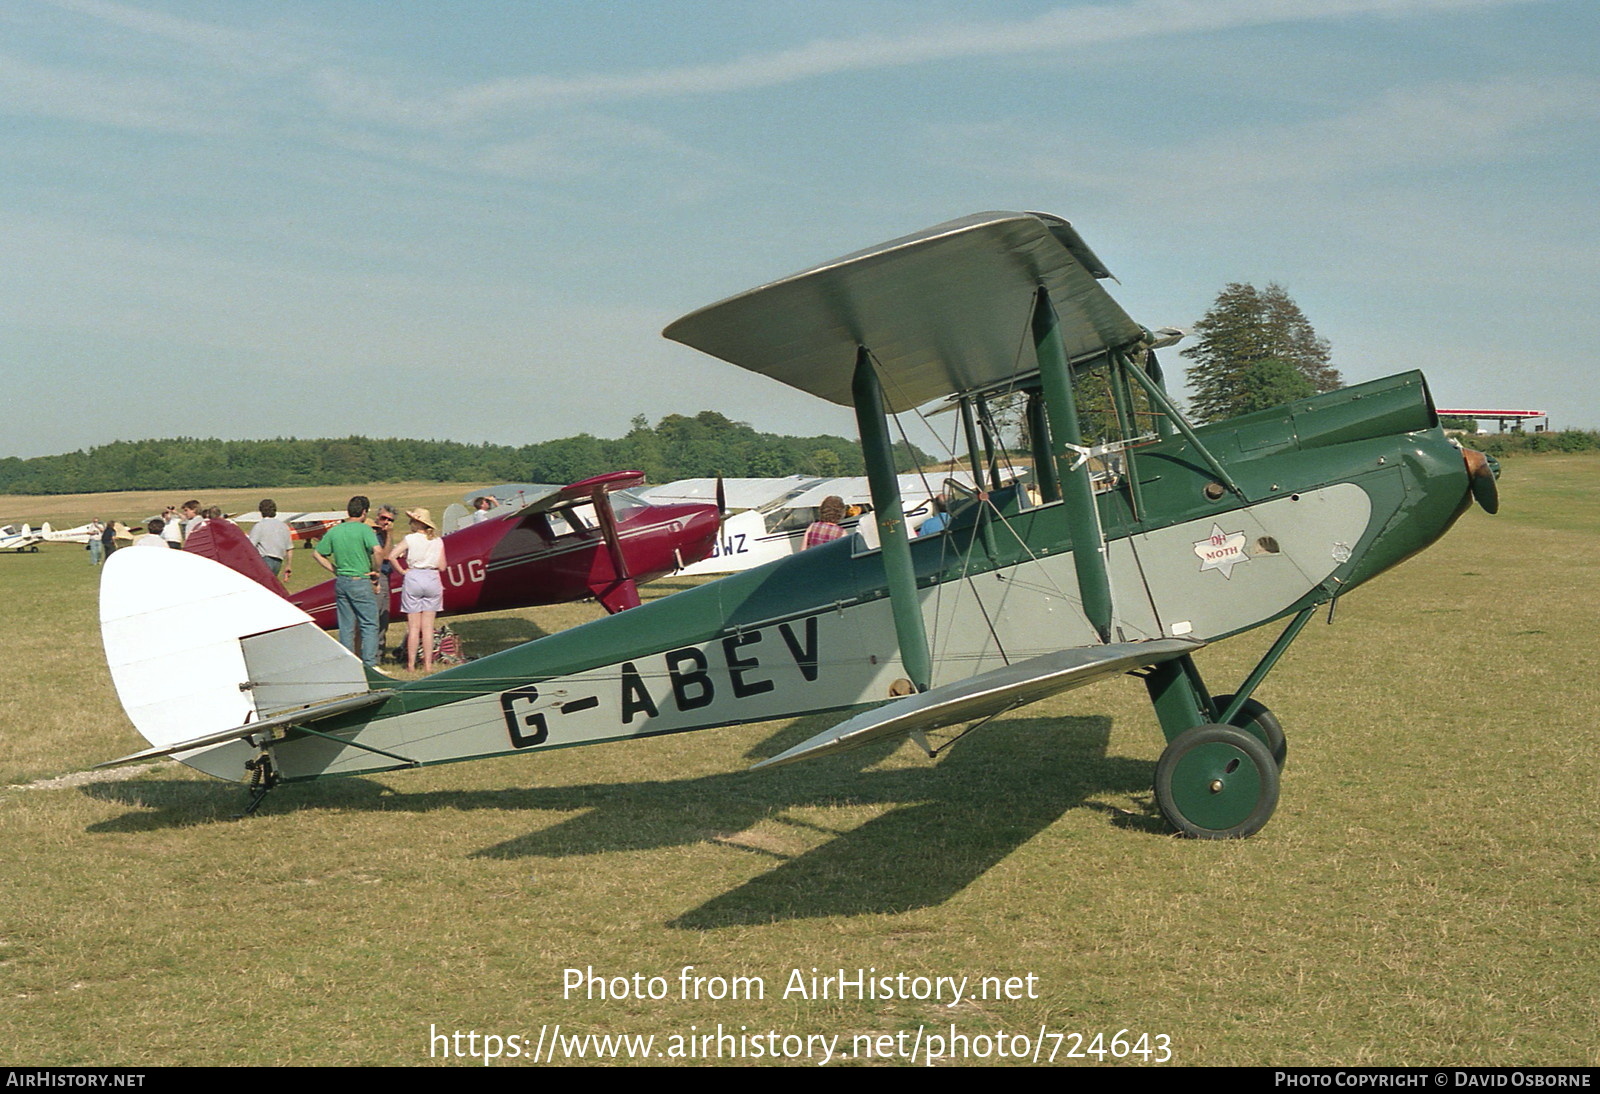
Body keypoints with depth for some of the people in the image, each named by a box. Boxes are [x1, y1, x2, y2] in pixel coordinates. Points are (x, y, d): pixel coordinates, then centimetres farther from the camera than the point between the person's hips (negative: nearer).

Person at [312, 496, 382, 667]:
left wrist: (335, 570, 14)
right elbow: (377, 551, -23)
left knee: (346, 626, 11)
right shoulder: (364, 529, -9)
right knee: (369, 625, 1)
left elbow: (318, 554, 12)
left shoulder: (334, 531, 7)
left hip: (341, 581, 5)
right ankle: (369, 664, -4)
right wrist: (374, 570, -8)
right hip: (360, 581, -5)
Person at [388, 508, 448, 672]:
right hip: (432, 580, 2)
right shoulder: (438, 541, 3)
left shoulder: (410, 539, -5)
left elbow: (391, 556, -13)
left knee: (414, 626, 2)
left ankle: (411, 664, 4)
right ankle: (428, 664, 4)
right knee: (428, 626, 5)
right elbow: (442, 567, 3)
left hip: (413, 579, -2)